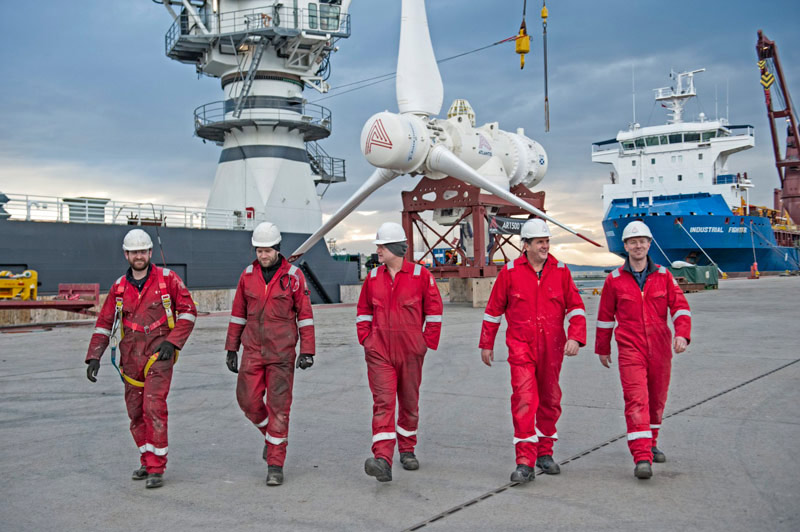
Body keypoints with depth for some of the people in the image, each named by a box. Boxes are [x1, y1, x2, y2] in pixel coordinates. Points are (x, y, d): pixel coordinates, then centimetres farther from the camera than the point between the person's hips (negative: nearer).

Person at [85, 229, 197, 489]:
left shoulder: (167, 278, -1)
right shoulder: (119, 287, 9)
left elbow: (188, 311, 1)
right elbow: (104, 323, 12)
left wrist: (172, 341, -9)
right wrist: (94, 357, 3)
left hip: (159, 353, -4)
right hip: (131, 357, 5)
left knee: (154, 408, -13)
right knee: (135, 412, 9)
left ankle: (156, 469, -7)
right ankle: (147, 460, 25)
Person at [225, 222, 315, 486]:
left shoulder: (293, 275, -6)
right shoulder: (248, 274, 4)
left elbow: (305, 314, -4)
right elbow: (238, 313, 10)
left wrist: (307, 351, -8)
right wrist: (231, 349, 9)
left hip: (282, 352, -3)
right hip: (253, 350, 4)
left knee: (278, 406, -3)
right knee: (248, 400, 1)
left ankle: (275, 465, 6)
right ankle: (272, 434, 31)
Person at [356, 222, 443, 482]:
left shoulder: (420, 275, -3)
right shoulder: (373, 277, 6)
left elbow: (434, 310, 1)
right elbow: (363, 311, 16)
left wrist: (427, 341, -1)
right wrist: (366, 339, 6)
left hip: (410, 352, -1)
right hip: (379, 352, 1)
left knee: (409, 402, 13)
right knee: (383, 402, -10)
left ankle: (407, 450, 32)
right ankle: (383, 460, -19)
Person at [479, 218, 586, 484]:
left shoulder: (560, 271, 4)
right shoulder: (510, 271, -1)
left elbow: (575, 307, 5)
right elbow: (494, 310, 6)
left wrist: (575, 337, -10)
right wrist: (487, 344, 8)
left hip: (552, 347, 3)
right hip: (521, 345, -3)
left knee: (550, 400, 12)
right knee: (524, 398, -13)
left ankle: (544, 453, 29)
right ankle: (525, 461, -10)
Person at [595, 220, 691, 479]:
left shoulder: (663, 275, 6)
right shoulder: (615, 280, 2)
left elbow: (680, 306, 2)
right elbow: (605, 316, 10)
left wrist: (682, 333, -16)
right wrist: (603, 349, 14)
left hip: (660, 349, 3)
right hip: (630, 349, -3)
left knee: (657, 399, 14)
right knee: (636, 400, -13)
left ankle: (651, 443, 35)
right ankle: (641, 458, -16)